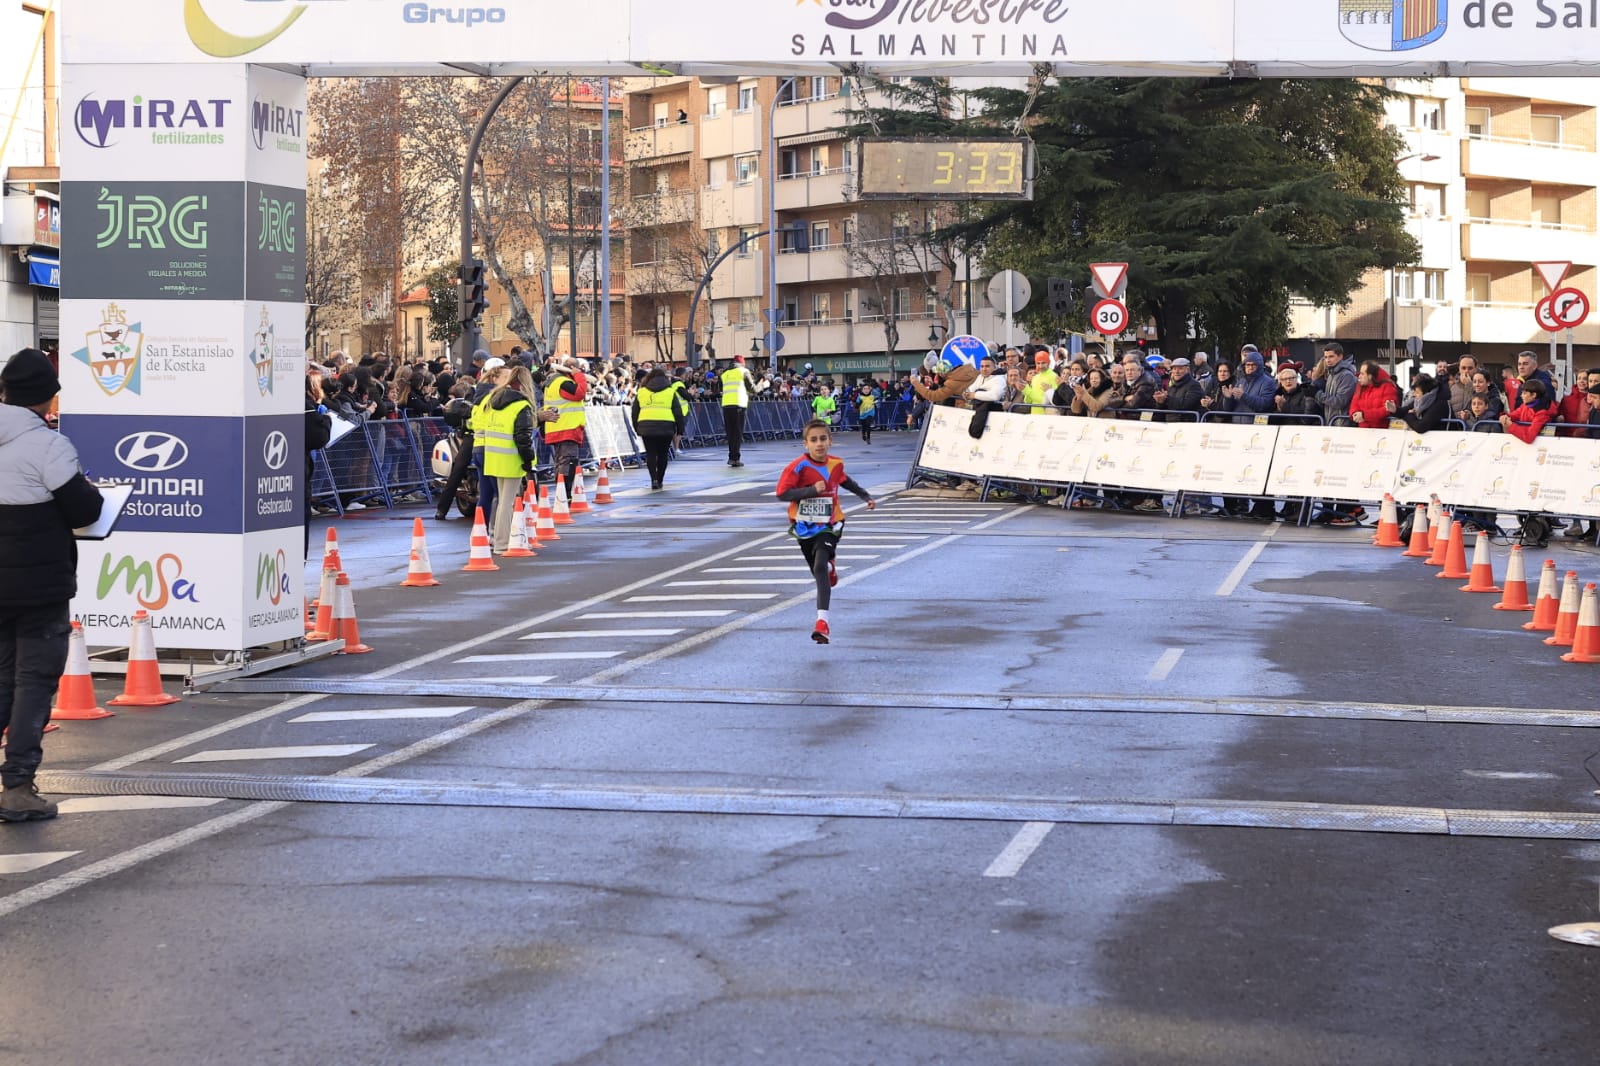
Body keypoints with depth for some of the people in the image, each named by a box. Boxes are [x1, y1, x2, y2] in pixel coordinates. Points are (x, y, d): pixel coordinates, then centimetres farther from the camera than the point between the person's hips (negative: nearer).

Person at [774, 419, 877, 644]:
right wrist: (812, 490, -31)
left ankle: (822, 621, -31)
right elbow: (782, 493, -23)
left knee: (820, 567, -21)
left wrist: (866, 496, 23)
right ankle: (830, 567, 59)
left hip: (829, 525, 0)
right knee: (819, 570, 17)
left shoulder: (836, 464, -3)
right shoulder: (798, 467, -16)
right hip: (804, 526, 0)